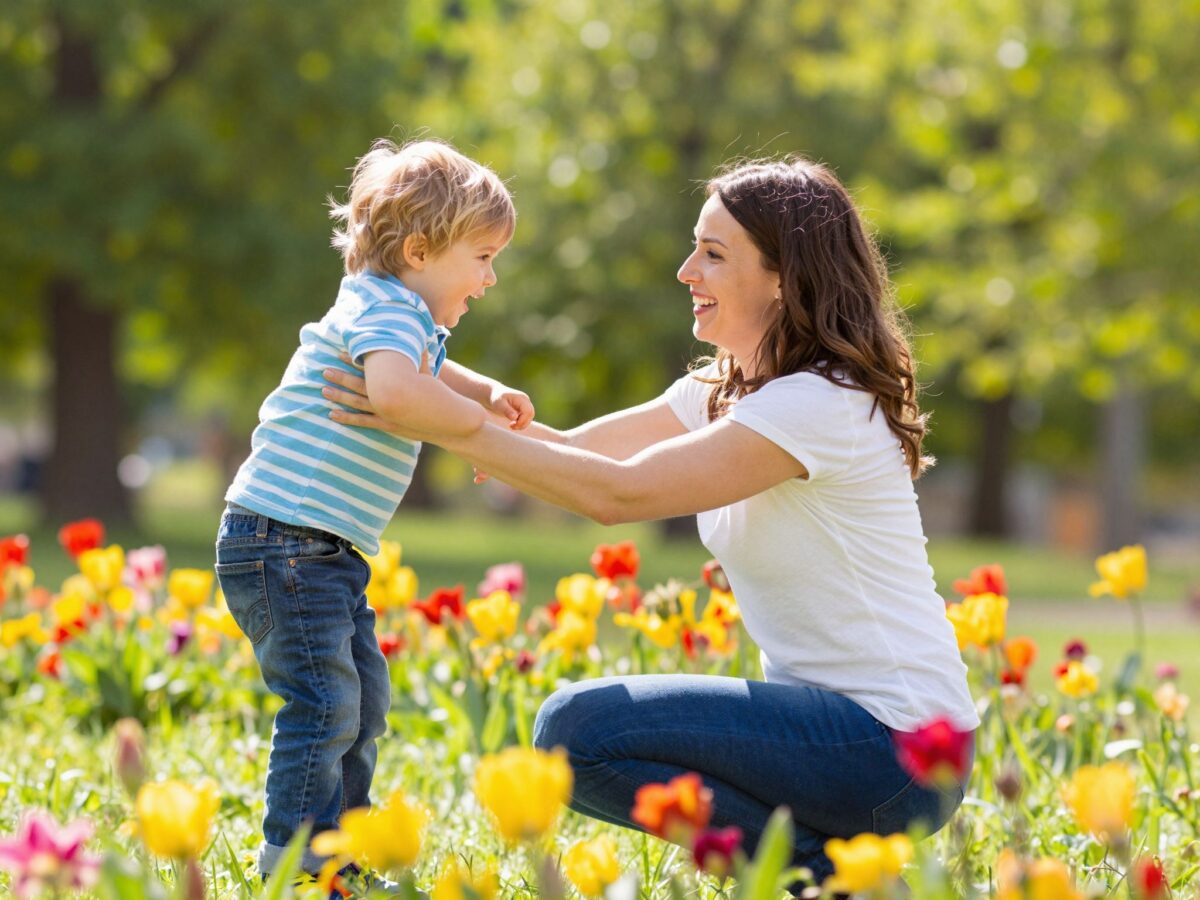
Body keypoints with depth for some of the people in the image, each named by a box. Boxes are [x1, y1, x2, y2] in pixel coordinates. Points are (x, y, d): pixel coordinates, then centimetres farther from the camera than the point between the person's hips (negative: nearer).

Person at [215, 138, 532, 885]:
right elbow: (394, 387, -38)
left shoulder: (411, 321, 17)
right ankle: (290, 866, -7)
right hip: (282, 540, -11)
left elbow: (427, 371, 41)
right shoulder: (386, 308, -15)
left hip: (328, 552, 11)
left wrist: (488, 391, 19)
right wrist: (477, 423, -23)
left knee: (365, 702, 15)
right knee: (325, 705, -12)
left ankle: (337, 858, 23)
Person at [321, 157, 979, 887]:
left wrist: (452, 427, -20)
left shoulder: (822, 404, -18)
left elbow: (617, 493, -23)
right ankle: (832, 858, 11)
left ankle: (825, 867, -8)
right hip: (835, 717, 10)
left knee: (579, 728, -19)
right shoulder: (723, 390, 11)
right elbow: (575, 450, 8)